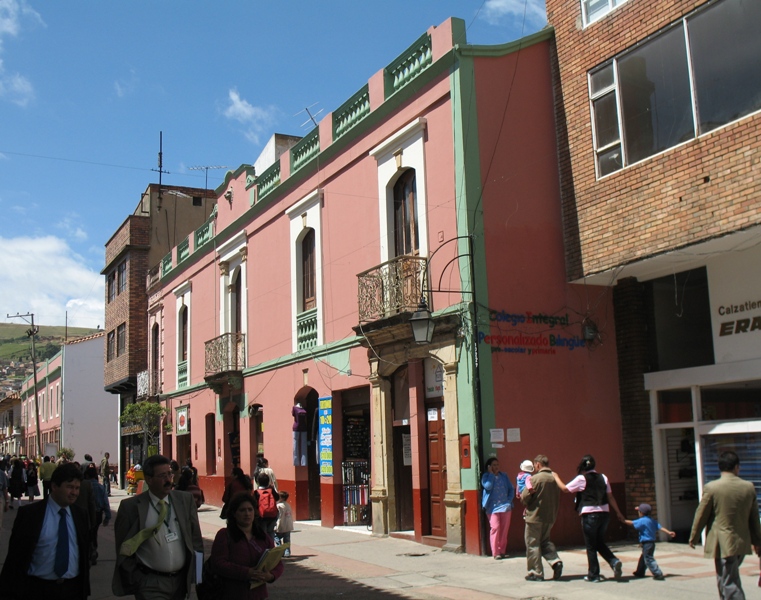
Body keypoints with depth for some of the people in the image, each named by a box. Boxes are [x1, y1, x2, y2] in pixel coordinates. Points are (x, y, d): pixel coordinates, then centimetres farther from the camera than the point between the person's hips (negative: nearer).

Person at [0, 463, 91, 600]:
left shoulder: (80, 515, 6)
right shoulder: (29, 513, -6)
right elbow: (16, 555, -5)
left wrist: (85, 588, 11)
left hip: (73, 589, 3)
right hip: (38, 588, -3)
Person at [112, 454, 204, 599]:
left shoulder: (186, 500, 2)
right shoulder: (130, 507, -7)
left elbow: (196, 538, 6)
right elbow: (124, 549, -2)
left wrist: (196, 574, 3)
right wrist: (136, 580, -3)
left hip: (181, 580, 3)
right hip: (151, 584, -3)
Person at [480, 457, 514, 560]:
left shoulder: (504, 476, 13)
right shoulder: (486, 476, 2)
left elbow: (511, 489, 14)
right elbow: (487, 486, -16)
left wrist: (510, 500, 0)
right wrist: (491, 474, -10)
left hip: (505, 506, 4)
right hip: (493, 507, -4)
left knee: (504, 529, 4)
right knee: (495, 528, -13)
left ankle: (502, 550, 13)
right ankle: (495, 552, -7)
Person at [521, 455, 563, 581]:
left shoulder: (535, 478, -16)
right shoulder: (554, 478, 2)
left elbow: (524, 498, -14)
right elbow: (558, 499, 10)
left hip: (535, 517, -6)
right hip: (550, 517, 6)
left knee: (533, 544, 5)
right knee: (545, 541, 22)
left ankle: (536, 573, 7)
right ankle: (555, 561, 1)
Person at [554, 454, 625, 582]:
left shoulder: (581, 479, -7)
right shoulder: (603, 477, 7)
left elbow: (564, 488, 1)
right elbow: (610, 497, 10)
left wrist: (556, 477, 16)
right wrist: (618, 513, 17)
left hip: (589, 514, -5)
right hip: (604, 513, 5)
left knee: (591, 546, 6)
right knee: (600, 543, 19)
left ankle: (594, 575, 10)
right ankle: (614, 561, -3)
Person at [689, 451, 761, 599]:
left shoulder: (711, 488, -11)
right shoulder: (749, 487, 2)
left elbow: (701, 515, -5)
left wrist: (693, 538, 9)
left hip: (723, 544, -5)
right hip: (743, 543, 5)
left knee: (729, 584, -4)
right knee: (730, 579, 21)